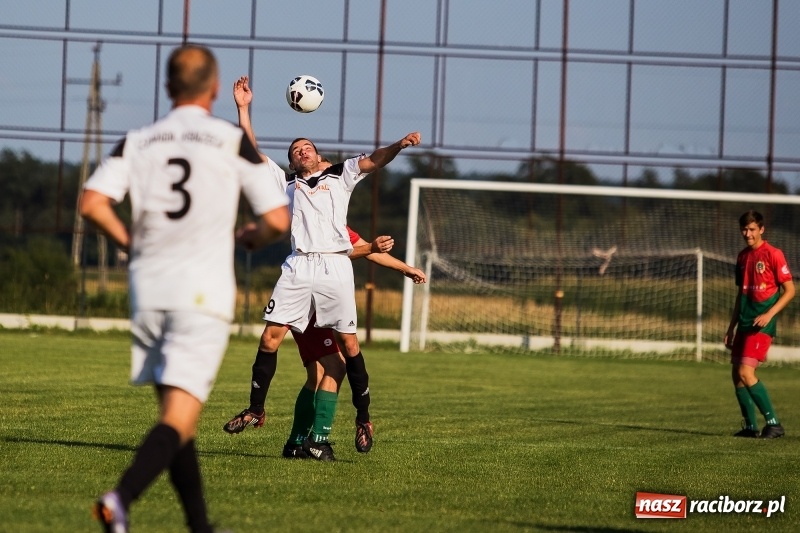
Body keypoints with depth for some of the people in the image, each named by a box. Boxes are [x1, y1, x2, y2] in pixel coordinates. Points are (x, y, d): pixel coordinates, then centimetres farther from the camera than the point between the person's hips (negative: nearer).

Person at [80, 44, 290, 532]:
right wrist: (250, 237, 17)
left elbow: (92, 203, -7)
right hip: (203, 292, -4)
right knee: (179, 417, -9)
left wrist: (132, 243, 9)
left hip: (148, 291, 4)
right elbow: (278, 220, -5)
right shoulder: (235, 141, 0)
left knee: (177, 413, 16)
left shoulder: (137, 143, 7)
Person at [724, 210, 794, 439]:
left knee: (746, 372, -17)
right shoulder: (742, 257, 13)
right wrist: (731, 328, 18)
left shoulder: (773, 254, -9)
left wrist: (769, 314, -18)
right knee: (736, 374, 6)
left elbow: (789, 290, -8)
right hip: (745, 323, 8)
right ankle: (750, 426, 15)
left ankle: (773, 423, -12)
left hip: (761, 324, -8)